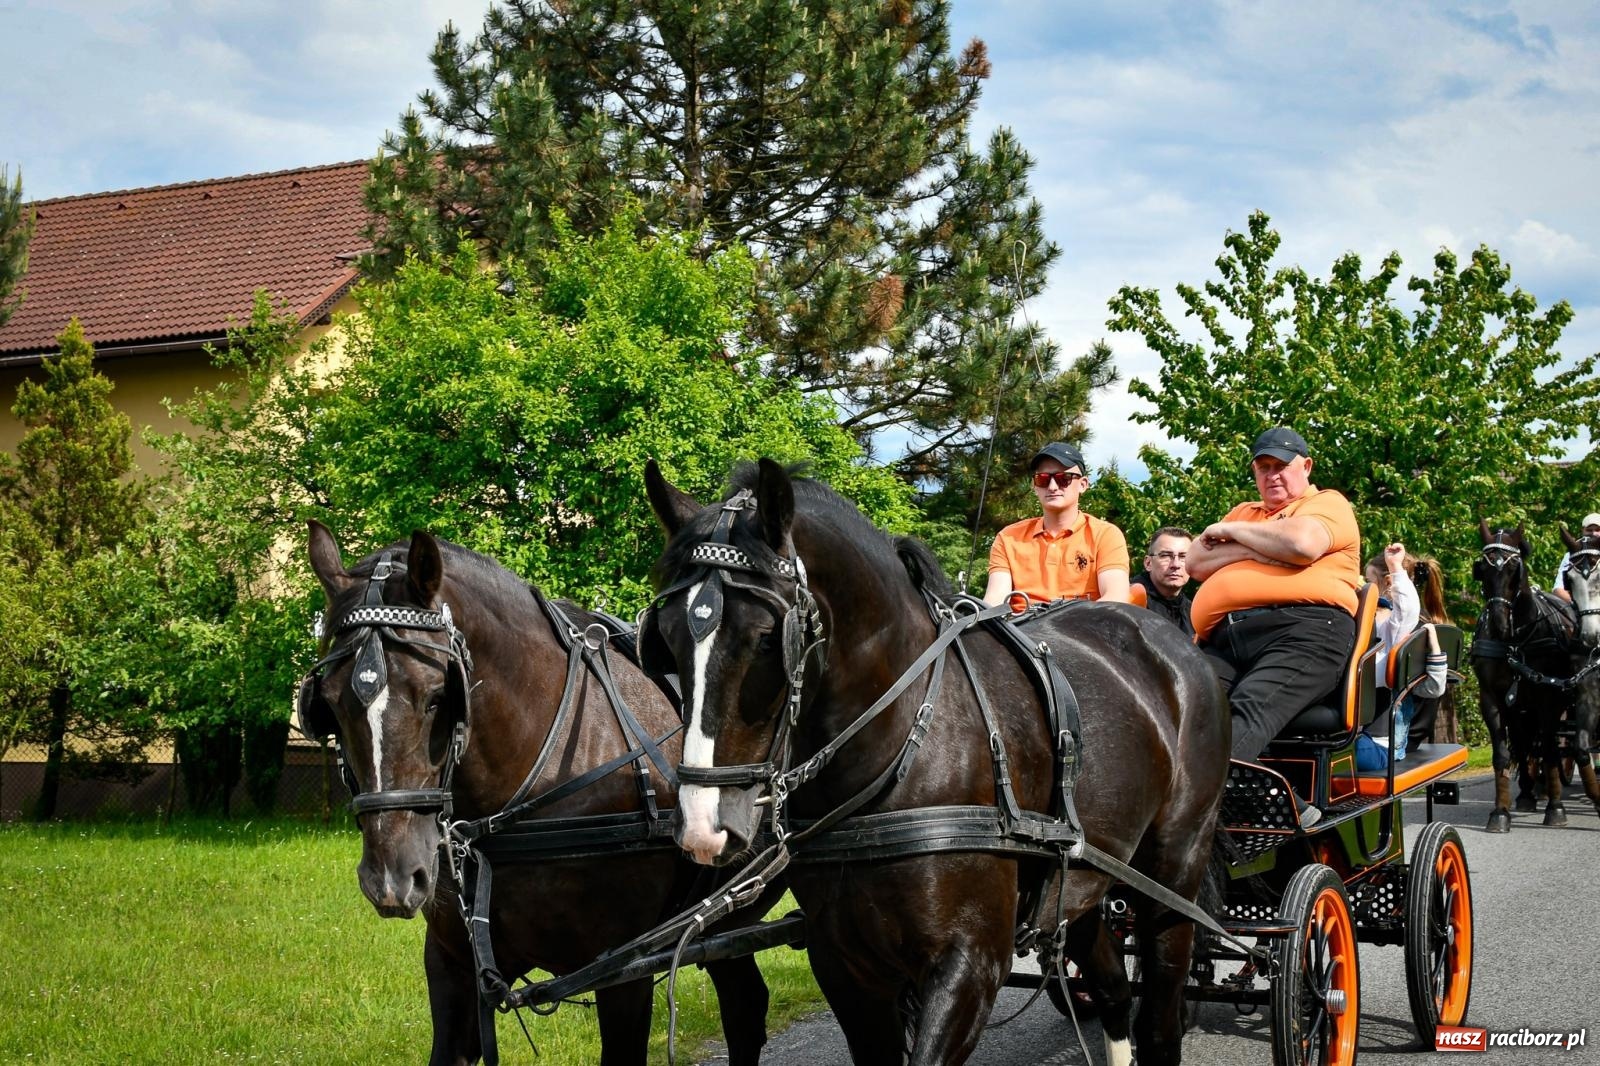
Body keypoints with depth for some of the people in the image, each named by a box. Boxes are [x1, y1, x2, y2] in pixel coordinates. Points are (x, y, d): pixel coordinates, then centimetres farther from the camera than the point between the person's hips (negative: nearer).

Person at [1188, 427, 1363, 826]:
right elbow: (1195, 562, 20)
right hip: (1222, 640, 5)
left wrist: (1230, 532, 6)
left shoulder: (1329, 504, 17)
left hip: (1302, 632, -5)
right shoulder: (1244, 512, 35)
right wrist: (1253, 549, 4)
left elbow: (1303, 543, -7)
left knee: (1248, 710, -33)